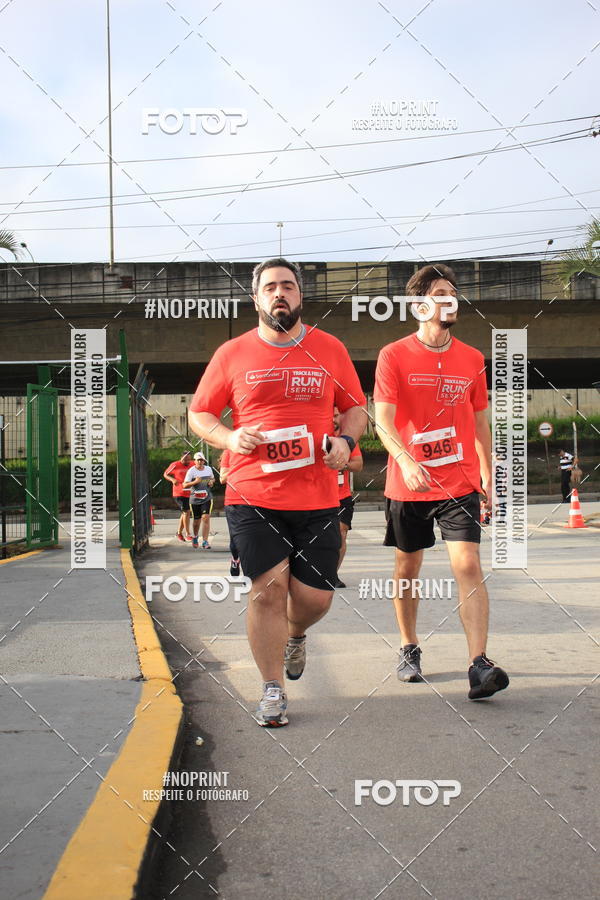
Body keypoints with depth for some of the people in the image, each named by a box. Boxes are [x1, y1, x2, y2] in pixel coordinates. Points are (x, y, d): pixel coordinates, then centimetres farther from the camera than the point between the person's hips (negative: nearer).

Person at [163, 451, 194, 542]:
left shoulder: (193, 465, 4)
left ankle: (179, 532, 30)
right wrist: (172, 479, -14)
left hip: (189, 493, 5)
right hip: (179, 493, -5)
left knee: (184, 513, 14)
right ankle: (187, 534, -5)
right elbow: (165, 474, 5)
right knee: (186, 512, -14)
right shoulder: (175, 465, -6)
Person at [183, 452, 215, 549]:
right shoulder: (191, 471, -6)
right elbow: (185, 485, -9)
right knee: (197, 520, 10)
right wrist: (195, 482, -24)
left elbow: (212, 478, 24)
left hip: (207, 498, 1)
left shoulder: (208, 469, 6)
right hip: (195, 499, -1)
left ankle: (205, 542, -13)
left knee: (206, 518, -14)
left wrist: (211, 482, 1)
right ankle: (195, 537, 39)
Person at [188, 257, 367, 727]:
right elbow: (200, 413, 11)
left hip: (317, 497, 1)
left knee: (315, 597, 2)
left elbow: (356, 409, 16)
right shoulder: (232, 354, 5)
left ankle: (295, 634, 40)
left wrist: (345, 440, -6)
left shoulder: (330, 349, 8)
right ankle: (272, 691, 11)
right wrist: (229, 437, -9)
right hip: (252, 496, -1)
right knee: (268, 586, -6)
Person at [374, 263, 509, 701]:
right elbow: (382, 418, -13)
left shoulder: (472, 359, 7)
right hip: (408, 483, -1)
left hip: (460, 483, 1)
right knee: (407, 569, 11)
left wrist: (488, 476, 13)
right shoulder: (394, 355, -4)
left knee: (468, 565, -11)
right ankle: (410, 650, 30)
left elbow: (480, 422, 15)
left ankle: (480, 665, -14)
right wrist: (406, 460, -29)